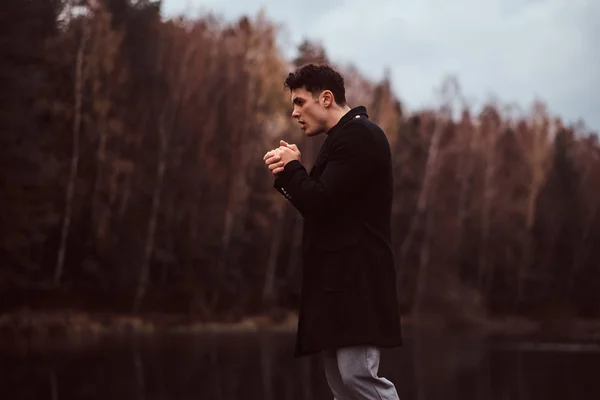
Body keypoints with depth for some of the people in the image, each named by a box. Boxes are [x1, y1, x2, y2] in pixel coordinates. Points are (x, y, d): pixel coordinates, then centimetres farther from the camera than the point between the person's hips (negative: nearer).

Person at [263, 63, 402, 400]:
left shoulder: (358, 135, -11)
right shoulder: (344, 138, 21)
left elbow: (321, 202, -19)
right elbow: (323, 206, 20)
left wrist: (291, 168, -2)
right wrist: (289, 173, 4)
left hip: (355, 280, -10)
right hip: (339, 279, 10)